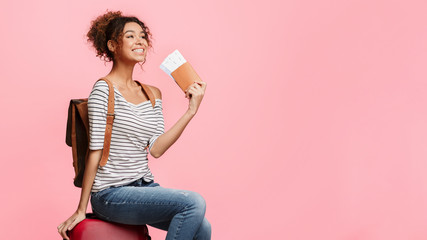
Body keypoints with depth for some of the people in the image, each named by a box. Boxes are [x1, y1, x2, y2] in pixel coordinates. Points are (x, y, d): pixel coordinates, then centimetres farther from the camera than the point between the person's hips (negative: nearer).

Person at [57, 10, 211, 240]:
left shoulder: (152, 94, 12)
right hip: (111, 195, -6)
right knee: (194, 202, -24)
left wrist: (191, 111, -2)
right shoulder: (104, 90, -9)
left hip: (144, 186, 7)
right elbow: (95, 151, -10)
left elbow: (156, 148, 2)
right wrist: (81, 210, -7)